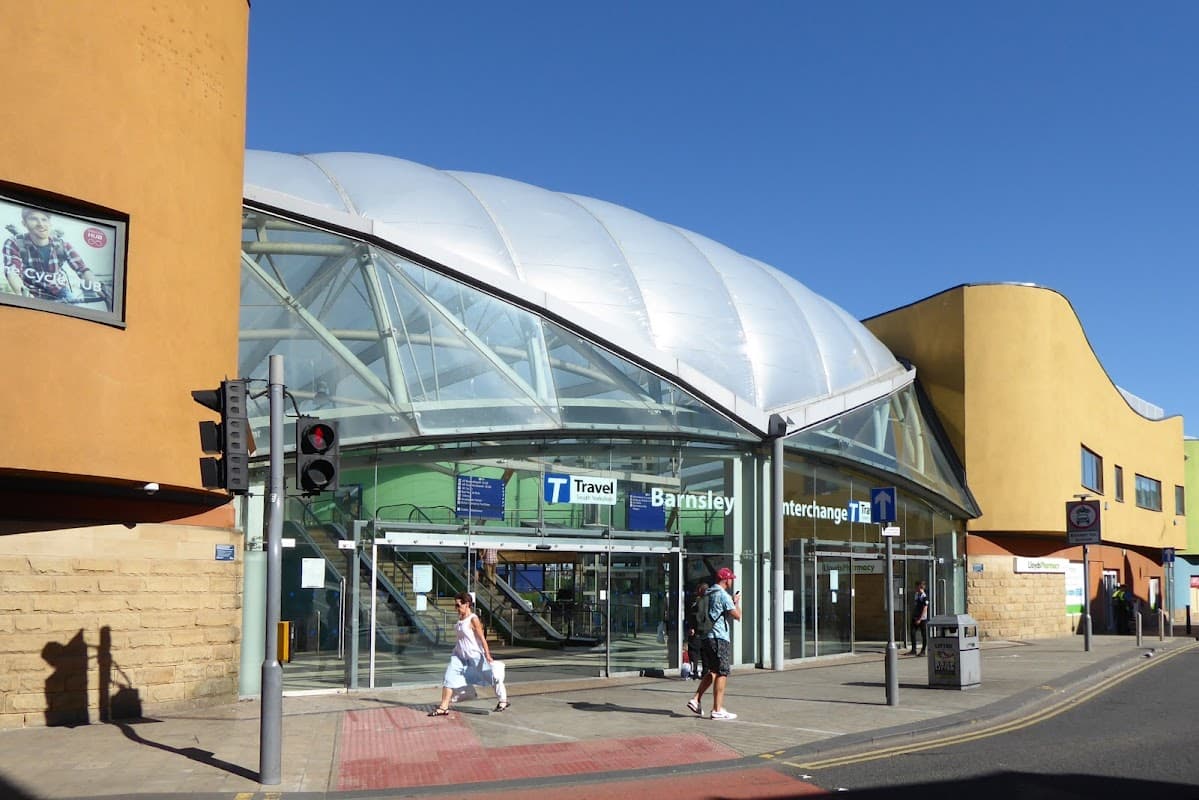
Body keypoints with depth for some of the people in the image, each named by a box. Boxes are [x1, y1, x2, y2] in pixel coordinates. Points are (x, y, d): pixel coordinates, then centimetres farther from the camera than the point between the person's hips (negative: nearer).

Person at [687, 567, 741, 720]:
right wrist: (736, 601, 4)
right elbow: (737, 615, -17)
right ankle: (717, 710, -5)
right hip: (719, 638, -9)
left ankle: (696, 699, 9)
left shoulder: (707, 595, 16)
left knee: (712, 672, 18)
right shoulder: (723, 595, -11)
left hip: (706, 637, 9)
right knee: (722, 673, -4)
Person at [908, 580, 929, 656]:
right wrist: (912, 616, 17)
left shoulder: (924, 596, -14)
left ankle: (923, 651, 11)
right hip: (915, 617, 7)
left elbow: (925, 609, -16)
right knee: (912, 633, 2)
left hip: (922, 619, -7)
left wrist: (920, 619, -18)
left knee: (924, 635, 3)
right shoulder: (915, 594, 9)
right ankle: (913, 650, 8)